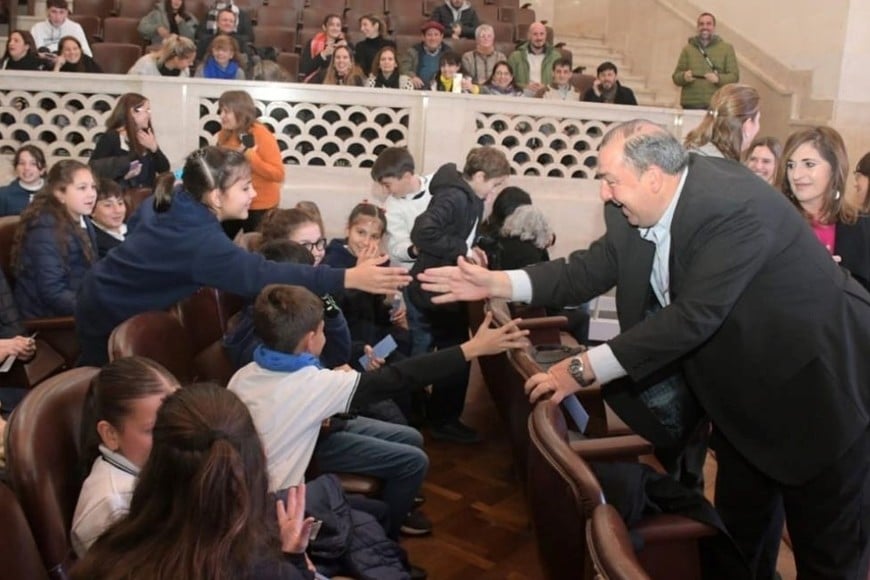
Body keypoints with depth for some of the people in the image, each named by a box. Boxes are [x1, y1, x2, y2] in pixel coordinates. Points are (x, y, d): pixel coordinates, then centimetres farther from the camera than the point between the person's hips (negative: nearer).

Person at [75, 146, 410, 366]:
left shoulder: (170, 202, -8)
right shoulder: (198, 239, -37)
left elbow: (135, 225, 13)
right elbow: (261, 275, -49)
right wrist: (348, 278, -55)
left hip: (112, 303, 8)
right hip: (110, 318, -8)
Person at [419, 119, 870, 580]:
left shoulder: (735, 208, -33)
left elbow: (692, 316, -37)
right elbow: (593, 268, -2)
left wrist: (585, 368, -33)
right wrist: (497, 283, -12)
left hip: (817, 380, -7)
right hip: (744, 385, 7)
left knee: (826, 541, 8)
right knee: (738, 528, 20)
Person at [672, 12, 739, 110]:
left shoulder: (726, 49, 11)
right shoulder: (687, 49, 15)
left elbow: (734, 76, 4)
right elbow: (676, 77, 12)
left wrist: (718, 78, -16)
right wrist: (684, 77, -12)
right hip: (691, 105, 1)